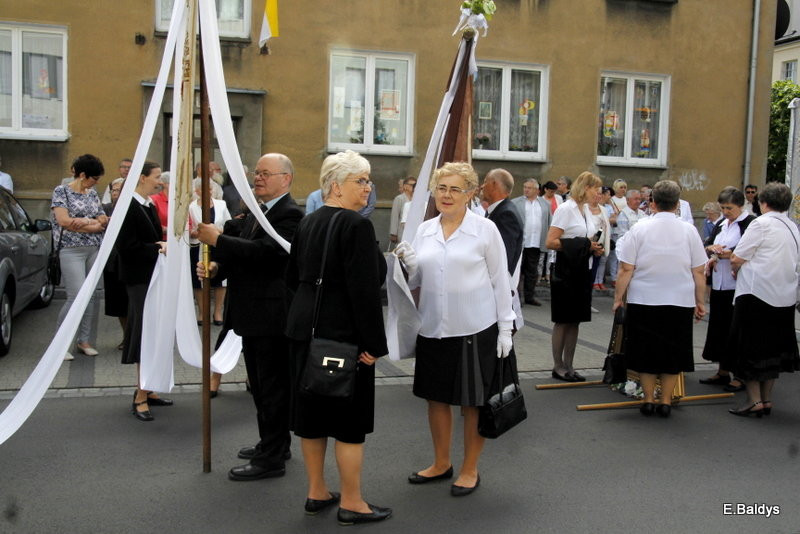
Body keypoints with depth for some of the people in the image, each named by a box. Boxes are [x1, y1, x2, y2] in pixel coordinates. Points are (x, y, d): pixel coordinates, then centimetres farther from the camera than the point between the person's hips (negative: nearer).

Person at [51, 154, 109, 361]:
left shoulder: (92, 194, 15)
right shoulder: (62, 191, -1)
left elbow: (104, 222, 9)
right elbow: (64, 221, -13)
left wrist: (84, 223, -10)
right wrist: (94, 223, -5)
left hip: (94, 250, 6)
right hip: (71, 250, -6)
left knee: (94, 296, 3)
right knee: (77, 296, -14)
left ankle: (84, 340, 15)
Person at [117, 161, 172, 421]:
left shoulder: (150, 205, 12)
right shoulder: (128, 206, -15)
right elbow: (126, 246, -20)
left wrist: (163, 246, 3)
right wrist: (158, 248, -18)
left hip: (153, 278, 9)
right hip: (139, 280, -9)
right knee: (146, 334, -6)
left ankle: (146, 390, 22)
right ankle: (141, 397, 3)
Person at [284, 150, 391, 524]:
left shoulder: (308, 222, 10)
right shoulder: (356, 225, -17)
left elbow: (293, 277, 17)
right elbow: (365, 290, -21)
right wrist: (373, 344, -17)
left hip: (305, 328, 9)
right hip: (343, 334, -8)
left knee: (312, 413, 15)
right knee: (350, 420, 3)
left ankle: (316, 493, 29)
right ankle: (351, 503, 15)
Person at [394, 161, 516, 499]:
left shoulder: (485, 229, -5)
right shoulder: (424, 230, 6)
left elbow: (500, 281, -2)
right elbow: (418, 281, 12)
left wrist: (505, 328, -5)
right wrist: (409, 264, -9)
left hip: (475, 329, -4)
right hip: (433, 329, 5)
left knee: (473, 402, 8)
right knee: (436, 397, 16)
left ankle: (470, 470, 26)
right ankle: (441, 463, 34)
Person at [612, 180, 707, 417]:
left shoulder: (639, 228, -8)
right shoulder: (689, 231, -3)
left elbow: (626, 269, -8)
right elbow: (699, 272, 0)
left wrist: (618, 297, 2)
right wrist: (700, 302, 10)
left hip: (643, 301, -1)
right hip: (680, 301, 1)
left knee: (645, 351, 11)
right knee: (673, 352, 12)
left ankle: (648, 400, 17)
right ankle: (666, 401, 16)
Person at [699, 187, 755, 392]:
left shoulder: (750, 223, -9)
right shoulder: (721, 224, 14)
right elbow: (706, 247, 16)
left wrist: (722, 254, -16)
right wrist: (712, 248, -5)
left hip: (738, 285, -8)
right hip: (719, 284, 8)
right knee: (719, 326, 12)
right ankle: (723, 372, 23)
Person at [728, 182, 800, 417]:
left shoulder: (761, 223, -11)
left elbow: (737, 259, -13)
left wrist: (737, 270, 10)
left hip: (757, 294, -7)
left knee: (749, 349, 1)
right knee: (773, 349, 15)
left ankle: (755, 400, 0)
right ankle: (767, 399, 21)